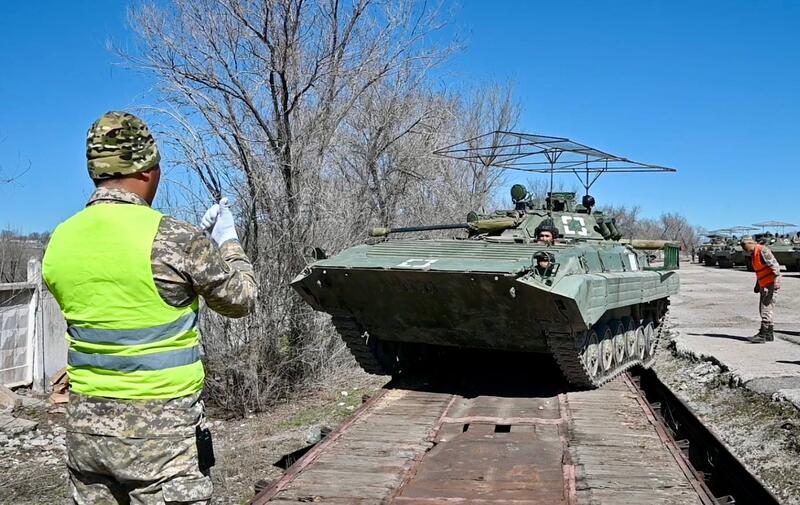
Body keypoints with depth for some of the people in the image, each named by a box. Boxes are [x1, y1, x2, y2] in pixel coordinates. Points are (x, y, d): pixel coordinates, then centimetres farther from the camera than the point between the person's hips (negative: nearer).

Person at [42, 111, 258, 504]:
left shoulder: (60, 241, 1)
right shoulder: (171, 237, -18)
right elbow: (241, 298, -4)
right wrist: (226, 238, 13)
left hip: (86, 424, 6)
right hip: (161, 430, -6)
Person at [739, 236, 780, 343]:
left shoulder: (763, 250, -14)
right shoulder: (754, 254, 15)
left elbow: (774, 265, -21)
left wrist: (777, 279, -30)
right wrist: (757, 285, 26)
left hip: (771, 284, -10)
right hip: (764, 285, 10)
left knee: (766, 309, -10)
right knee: (763, 309, 13)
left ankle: (763, 335, -11)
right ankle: (769, 335, 21)